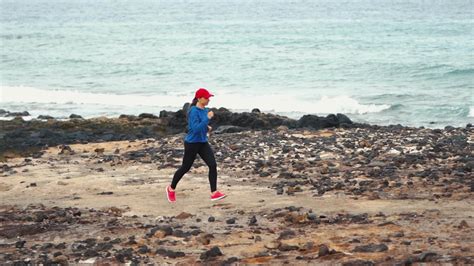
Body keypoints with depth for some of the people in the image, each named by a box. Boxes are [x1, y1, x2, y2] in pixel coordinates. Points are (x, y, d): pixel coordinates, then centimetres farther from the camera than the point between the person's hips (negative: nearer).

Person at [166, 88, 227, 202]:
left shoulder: (204, 110, 6)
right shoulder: (194, 111, -19)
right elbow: (195, 128, -29)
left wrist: (207, 128, 6)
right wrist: (208, 118, -30)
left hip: (203, 143, 7)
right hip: (192, 143, -7)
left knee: (213, 165, -9)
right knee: (185, 168, 8)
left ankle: (214, 193, -10)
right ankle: (171, 189, 30)